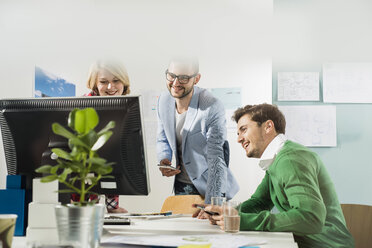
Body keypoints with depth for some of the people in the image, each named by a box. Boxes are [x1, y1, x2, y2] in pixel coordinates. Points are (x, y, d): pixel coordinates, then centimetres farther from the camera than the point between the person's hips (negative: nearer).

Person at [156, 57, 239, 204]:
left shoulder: (212, 108, -24)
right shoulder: (163, 100, -5)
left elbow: (216, 159, -28)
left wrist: (210, 205, -35)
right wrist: (163, 161, -12)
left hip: (208, 186, -5)